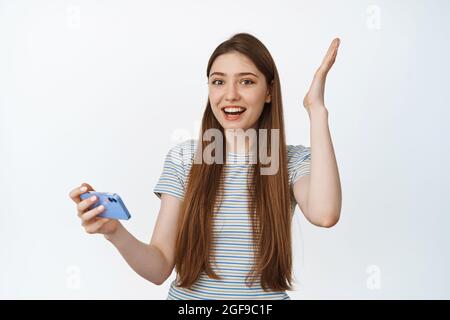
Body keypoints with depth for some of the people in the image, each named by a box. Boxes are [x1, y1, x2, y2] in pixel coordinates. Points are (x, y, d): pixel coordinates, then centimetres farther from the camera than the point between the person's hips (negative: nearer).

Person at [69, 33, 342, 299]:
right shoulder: (183, 157, -1)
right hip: (188, 296, 1)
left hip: (267, 297, 0)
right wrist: (115, 232, -23)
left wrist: (317, 109, -16)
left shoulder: (293, 161, -2)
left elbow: (324, 214, -25)